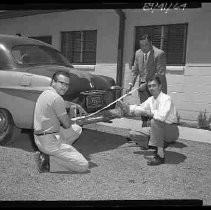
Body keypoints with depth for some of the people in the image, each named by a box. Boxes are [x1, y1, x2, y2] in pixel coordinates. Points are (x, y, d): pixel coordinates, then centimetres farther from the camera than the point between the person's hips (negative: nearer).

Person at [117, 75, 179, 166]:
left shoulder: (166, 98, -19)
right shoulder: (151, 100, 5)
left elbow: (162, 116, -36)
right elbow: (139, 109, 14)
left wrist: (145, 112, -25)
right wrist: (125, 107, -1)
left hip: (171, 130, -8)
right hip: (158, 129, 8)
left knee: (155, 121, -38)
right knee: (133, 134, 0)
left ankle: (160, 155, -28)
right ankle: (160, 147, 3)